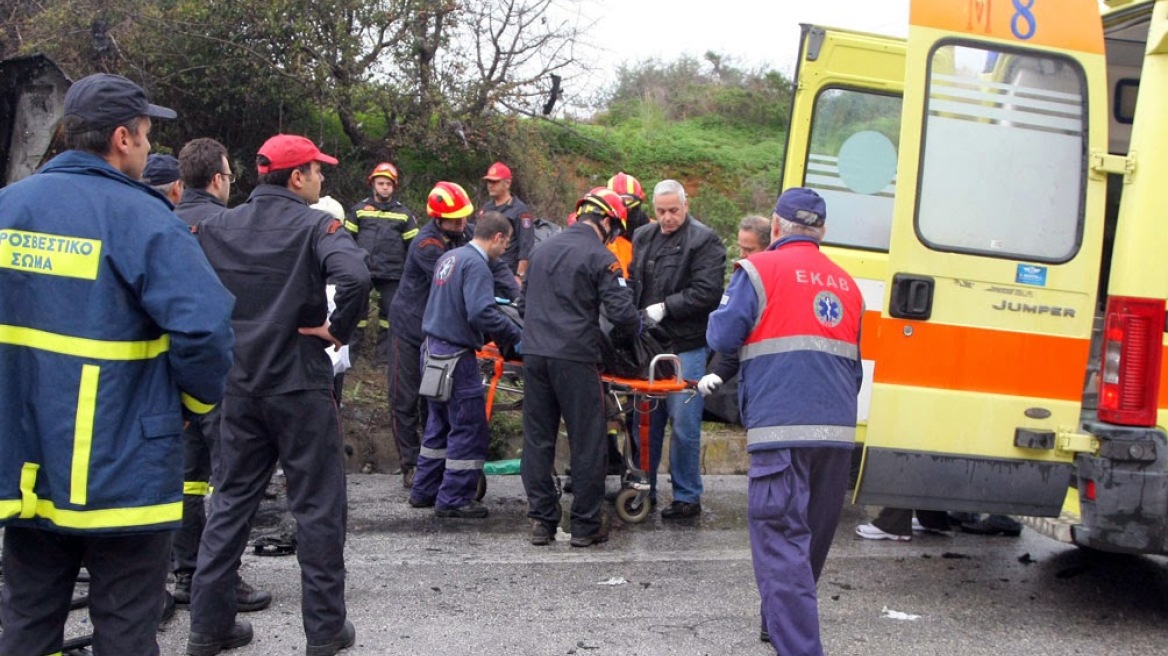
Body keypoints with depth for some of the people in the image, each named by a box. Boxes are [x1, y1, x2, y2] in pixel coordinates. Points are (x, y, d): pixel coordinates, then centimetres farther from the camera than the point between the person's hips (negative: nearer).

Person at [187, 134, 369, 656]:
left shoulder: (218, 227, 5)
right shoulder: (315, 226, -11)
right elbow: (355, 276, -30)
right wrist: (338, 329, -15)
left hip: (239, 383, 5)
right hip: (300, 384, -5)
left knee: (231, 500, 14)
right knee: (318, 505, 5)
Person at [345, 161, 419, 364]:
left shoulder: (403, 213, 6)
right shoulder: (359, 209, 5)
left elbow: (413, 244, 10)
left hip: (391, 273, 1)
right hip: (361, 270, -1)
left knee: (390, 312, 5)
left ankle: (383, 351, 15)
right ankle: (352, 350, 14)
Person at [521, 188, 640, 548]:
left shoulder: (544, 249, 16)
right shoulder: (601, 258, -6)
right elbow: (622, 313, -12)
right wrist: (638, 325, 9)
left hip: (534, 353, 6)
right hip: (575, 358, -6)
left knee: (537, 438, 11)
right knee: (587, 443, 4)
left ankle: (541, 521, 15)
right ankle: (586, 525, 9)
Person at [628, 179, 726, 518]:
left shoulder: (704, 241, -6)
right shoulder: (643, 238, 15)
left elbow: (707, 293, -14)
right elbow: (633, 283, 21)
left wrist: (664, 307, -14)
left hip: (685, 347, -6)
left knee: (684, 424, -2)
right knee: (646, 420, 13)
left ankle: (688, 497, 9)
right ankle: (644, 488, 25)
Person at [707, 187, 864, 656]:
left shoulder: (760, 270, -2)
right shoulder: (847, 284, 16)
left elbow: (722, 337, -4)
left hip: (782, 427, -6)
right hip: (837, 429, 6)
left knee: (781, 539, -6)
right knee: (812, 537, 18)